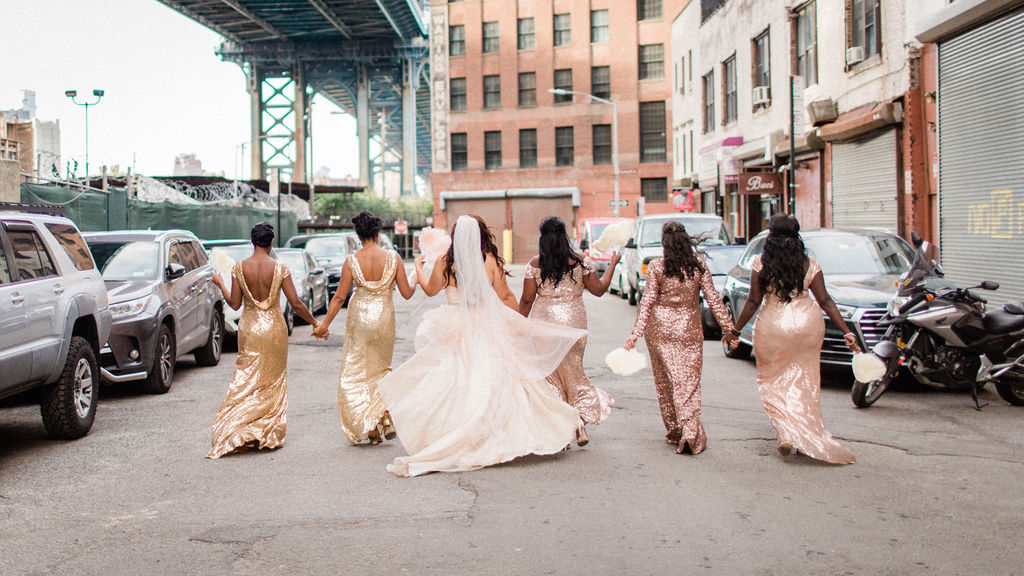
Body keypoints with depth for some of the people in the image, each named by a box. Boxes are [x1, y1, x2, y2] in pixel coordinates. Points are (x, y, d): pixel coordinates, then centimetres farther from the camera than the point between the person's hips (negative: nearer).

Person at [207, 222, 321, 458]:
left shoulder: (239, 268, -5)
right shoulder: (279, 268, -10)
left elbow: (234, 303, 0)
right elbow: (296, 303, -10)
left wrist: (220, 284, 16)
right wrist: (315, 323, 2)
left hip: (249, 329, 1)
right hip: (274, 328, -1)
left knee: (246, 381, 10)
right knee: (273, 382, 11)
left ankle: (237, 433, 2)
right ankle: (269, 435, 13)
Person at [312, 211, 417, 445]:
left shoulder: (352, 261, -8)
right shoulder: (393, 257, -7)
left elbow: (340, 297, -5)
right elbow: (406, 293, -4)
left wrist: (324, 324, 5)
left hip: (359, 318, -1)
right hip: (385, 317, 1)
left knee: (358, 372, 10)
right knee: (381, 367, 21)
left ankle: (370, 428, 8)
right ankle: (386, 417, 3)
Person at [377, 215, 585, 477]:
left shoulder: (444, 263, -4)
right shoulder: (491, 261, -5)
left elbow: (431, 290, 12)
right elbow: (505, 297, 2)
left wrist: (418, 269, 31)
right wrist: (522, 321, 16)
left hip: (454, 328, 0)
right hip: (487, 328, 0)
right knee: (493, 381, 8)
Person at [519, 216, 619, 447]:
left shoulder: (535, 264, -4)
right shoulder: (580, 261, -3)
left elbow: (526, 299, -3)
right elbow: (598, 289, 5)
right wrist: (613, 265, 17)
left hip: (544, 322, -1)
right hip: (573, 321, 1)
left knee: (549, 374, 8)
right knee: (574, 371, 17)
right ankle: (581, 419, 1)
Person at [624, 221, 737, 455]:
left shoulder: (656, 267, -6)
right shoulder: (699, 267, -1)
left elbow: (647, 301, -9)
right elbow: (713, 300, 1)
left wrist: (637, 332, -9)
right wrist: (728, 328, 7)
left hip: (660, 330, 0)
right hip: (689, 330, 1)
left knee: (665, 382, 12)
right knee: (688, 382, 2)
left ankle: (674, 431, 20)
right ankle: (690, 433, -12)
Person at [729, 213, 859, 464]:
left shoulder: (760, 263, -5)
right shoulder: (809, 264, 2)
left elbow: (754, 301, -5)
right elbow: (825, 300, -1)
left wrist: (736, 330, 5)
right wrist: (847, 333, 1)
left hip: (772, 327, -2)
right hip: (808, 324, 3)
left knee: (773, 380, 10)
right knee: (804, 382, 13)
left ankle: (786, 434, -5)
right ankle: (810, 435, 17)